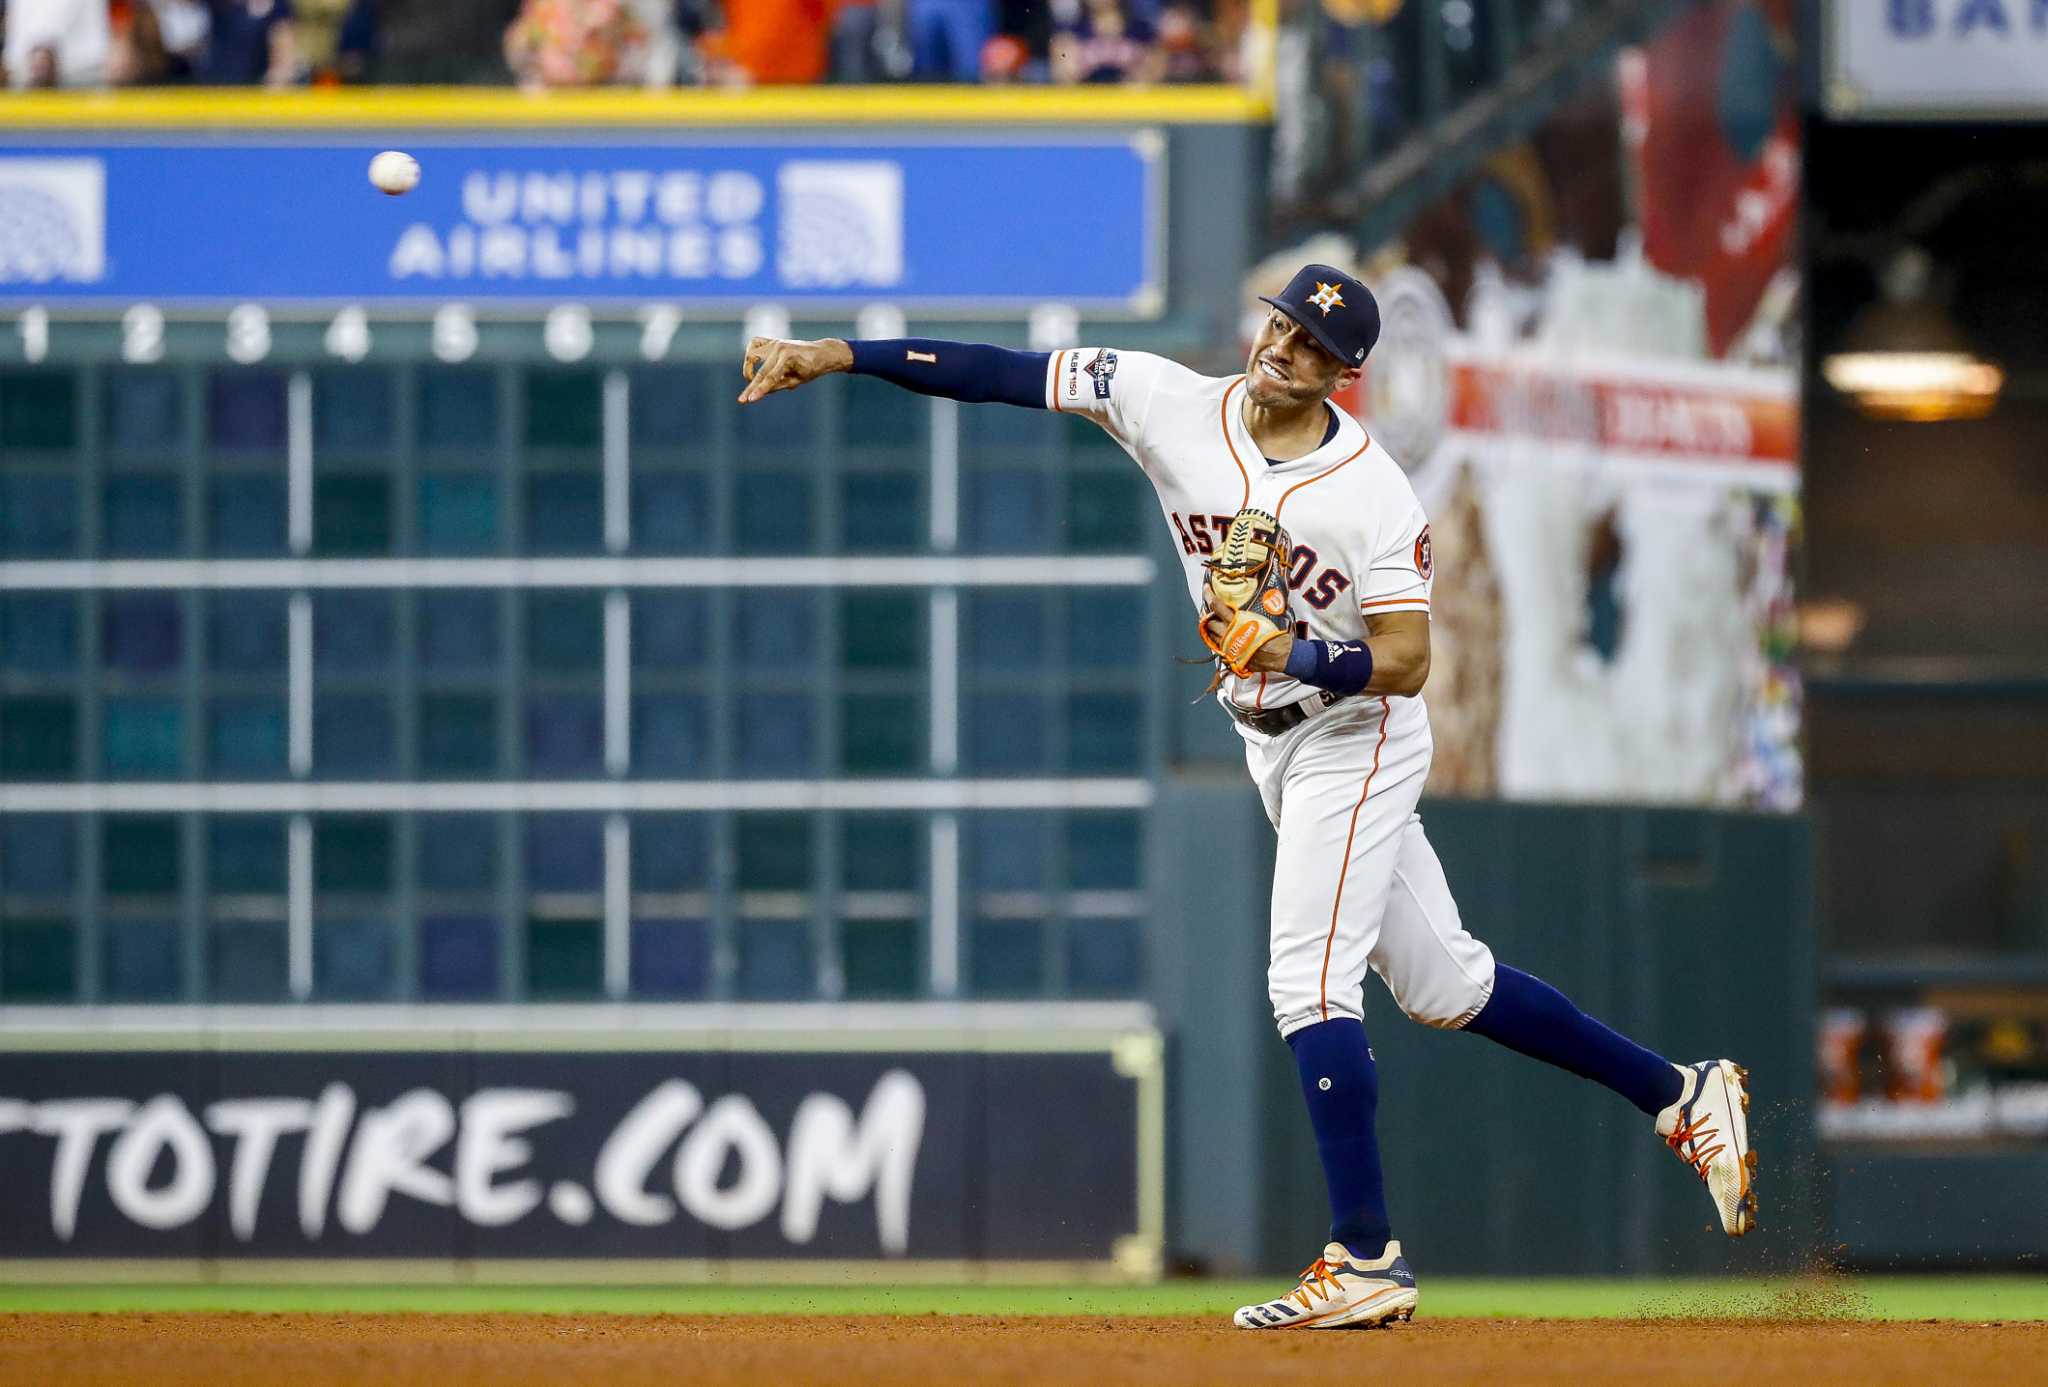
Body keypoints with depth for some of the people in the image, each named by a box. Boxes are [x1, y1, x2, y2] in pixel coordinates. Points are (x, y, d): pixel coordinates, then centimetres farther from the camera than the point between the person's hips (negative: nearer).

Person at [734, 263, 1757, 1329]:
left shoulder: (1374, 494, -20)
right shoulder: (1172, 406, -7)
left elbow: (1404, 662, -21)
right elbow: (1000, 373, -11)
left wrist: (1290, 653, -37)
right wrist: (829, 355, -16)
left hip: (1353, 741, -7)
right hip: (1274, 749, 7)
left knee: (1308, 982, -16)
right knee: (1441, 985, 12)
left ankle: (1364, 1260, -14)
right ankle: (1678, 1093, 24)